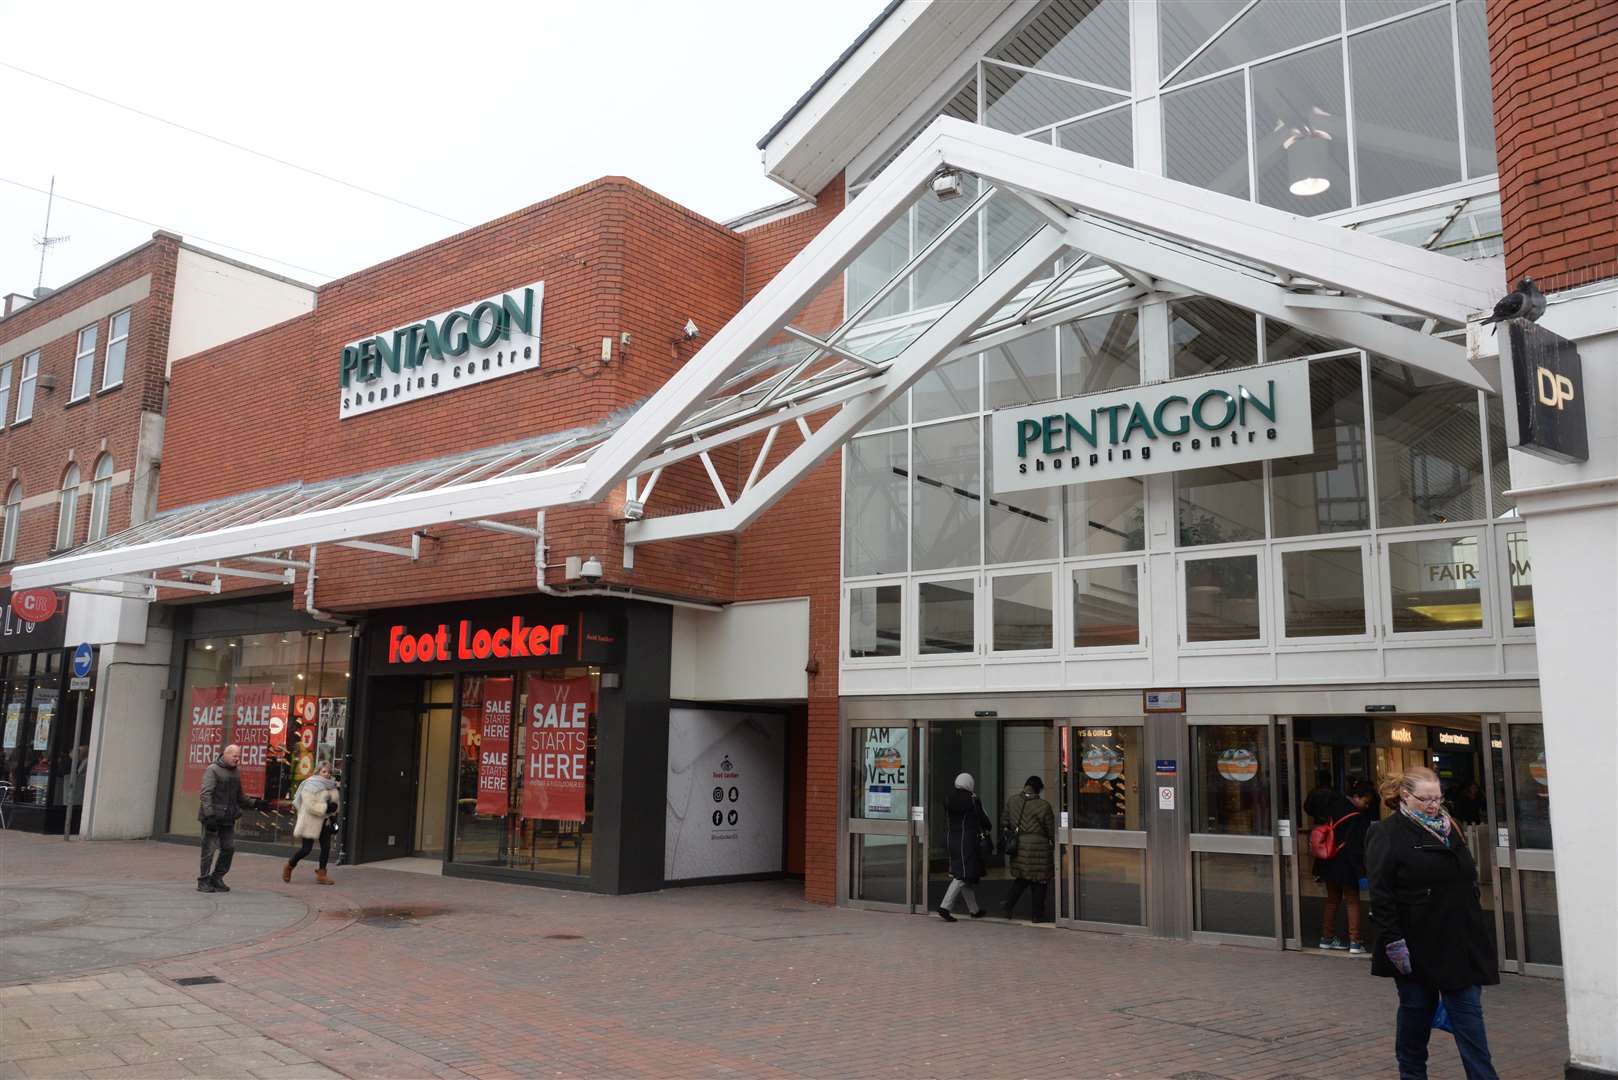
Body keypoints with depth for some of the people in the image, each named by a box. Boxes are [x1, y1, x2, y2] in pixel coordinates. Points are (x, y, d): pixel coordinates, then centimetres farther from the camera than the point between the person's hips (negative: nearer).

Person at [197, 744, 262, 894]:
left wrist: (254, 802, 7)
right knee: (209, 849, -1)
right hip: (213, 818, -7)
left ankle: (217, 878, 19)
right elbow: (206, 794, -17)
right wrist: (209, 815, -25)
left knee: (229, 848, 6)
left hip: (228, 819, 7)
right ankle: (204, 881, 9)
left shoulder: (235, 773, 15)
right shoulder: (213, 770, -8)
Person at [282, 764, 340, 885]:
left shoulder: (332, 786, 8)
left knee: (326, 847, 0)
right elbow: (310, 806, -21)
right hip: (310, 821, -6)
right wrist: (326, 808, -25)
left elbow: (335, 802, 21)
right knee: (306, 849, -4)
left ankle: (321, 874, 9)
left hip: (325, 821, 7)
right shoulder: (310, 785, -13)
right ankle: (289, 866, 23)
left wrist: (333, 816, 9)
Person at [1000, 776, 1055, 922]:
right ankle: (1038, 914, 11)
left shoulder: (1012, 801, 3)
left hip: (1018, 845, 4)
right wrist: (1054, 844, 10)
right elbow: (1051, 830, -3)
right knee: (1039, 880, 6)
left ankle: (1008, 904, 7)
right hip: (1038, 846, -4)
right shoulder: (1044, 806, -9)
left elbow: (1005, 824, 9)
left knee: (1021, 878, 19)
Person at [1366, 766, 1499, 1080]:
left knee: (1469, 1012, 3)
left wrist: (1473, 931, 16)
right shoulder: (1387, 834, -11)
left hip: (1459, 944, 5)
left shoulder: (1449, 828, 10)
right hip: (1416, 945, -5)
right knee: (1416, 1010, 9)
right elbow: (1381, 897, -14)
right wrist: (1394, 943, -19)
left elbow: (1469, 882, 19)